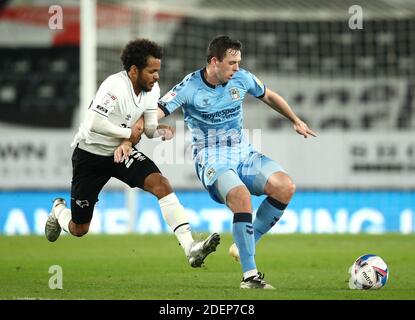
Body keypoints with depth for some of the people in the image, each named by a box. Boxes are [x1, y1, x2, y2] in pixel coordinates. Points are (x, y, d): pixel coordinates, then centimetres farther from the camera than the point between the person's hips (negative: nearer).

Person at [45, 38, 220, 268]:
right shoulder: (115, 86, -27)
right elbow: (94, 124, -34)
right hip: (90, 154, -5)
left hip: (121, 152, 5)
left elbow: (149, 128, 2)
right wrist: (129, 133, -22)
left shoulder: (152, 90, -3)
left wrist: (161, 130, -22)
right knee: (79, 230, 5)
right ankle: (58, 210, 45)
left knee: (161, 183, -23)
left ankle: (190, 249, -30)